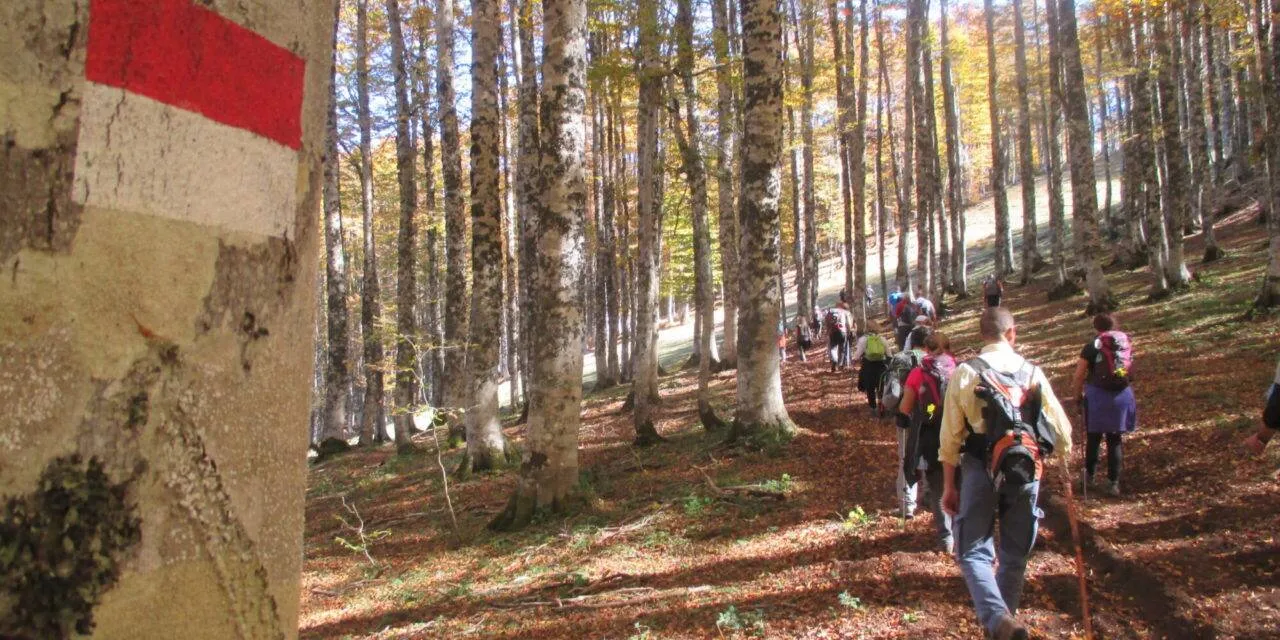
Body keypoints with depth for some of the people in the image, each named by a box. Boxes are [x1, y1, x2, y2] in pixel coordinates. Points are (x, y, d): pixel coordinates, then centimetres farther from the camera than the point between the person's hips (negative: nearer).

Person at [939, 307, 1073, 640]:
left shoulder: (964, 373, -5)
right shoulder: (1032, 372, 0)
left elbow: (950, 436, -3)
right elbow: (1061, 430, 2)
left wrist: (949, 485, 5)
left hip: (980, 469, -2)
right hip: (1026, 472, 2)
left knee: (974, 551, 3)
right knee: (1015, 554, 17)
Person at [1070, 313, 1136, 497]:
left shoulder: (1092, 346, -7)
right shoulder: (1126, 343, 4)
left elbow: (1078, 376, -7)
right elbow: (1130, 370, 7)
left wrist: (1078, 395, 7)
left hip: (1097, 395, -3)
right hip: (1122, 395, 3)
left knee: (1093, 437, 14)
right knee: (1115, 439, 11)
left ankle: (1089, 475, 27)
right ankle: (1114, 482, 11)